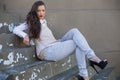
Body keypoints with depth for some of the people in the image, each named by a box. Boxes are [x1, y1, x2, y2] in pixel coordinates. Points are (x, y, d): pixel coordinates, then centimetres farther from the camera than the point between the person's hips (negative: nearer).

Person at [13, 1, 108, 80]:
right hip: (47, 52, -7)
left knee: (74, 31, -14)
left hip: (56, 45, 7)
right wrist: (25, 35, -16)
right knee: (78, 44, -17)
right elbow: (16, 30, 1)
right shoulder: (31, 22, 6)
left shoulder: (44, 21, 26)